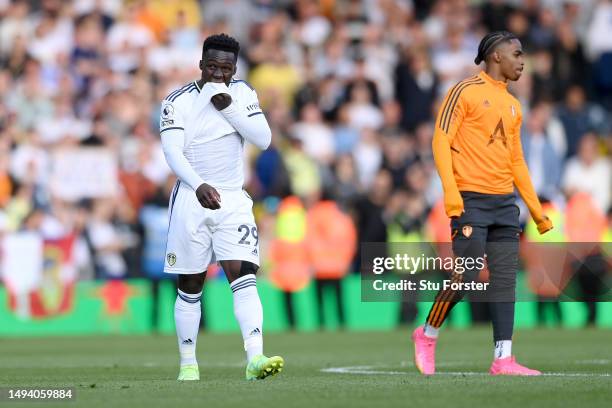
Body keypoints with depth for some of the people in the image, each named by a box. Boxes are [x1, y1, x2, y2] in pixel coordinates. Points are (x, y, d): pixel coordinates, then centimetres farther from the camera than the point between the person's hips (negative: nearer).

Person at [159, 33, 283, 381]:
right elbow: (173, 152, -18)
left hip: (232, 201, 1)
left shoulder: (242, 93, 4)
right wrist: (199, 186, -35)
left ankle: (256, 359, -25)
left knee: (244, 277, -14)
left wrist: (228, 107, -16)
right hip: (192, 199, -1)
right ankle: (188, 364, 18)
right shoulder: (179, 102, -6)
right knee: (191, 287, 7)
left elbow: (264, 139, -5)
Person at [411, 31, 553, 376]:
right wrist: (451, 192, -19)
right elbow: (441, 141, -8)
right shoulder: (465, 92, -3)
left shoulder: (513, 105, 19)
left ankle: (504, 359, -2)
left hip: (505, 203, 7)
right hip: (471, 201, -7)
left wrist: (536, 209, 20)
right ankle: (428, 335, 11)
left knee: (506, 280, 0)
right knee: (466, 277, -10)